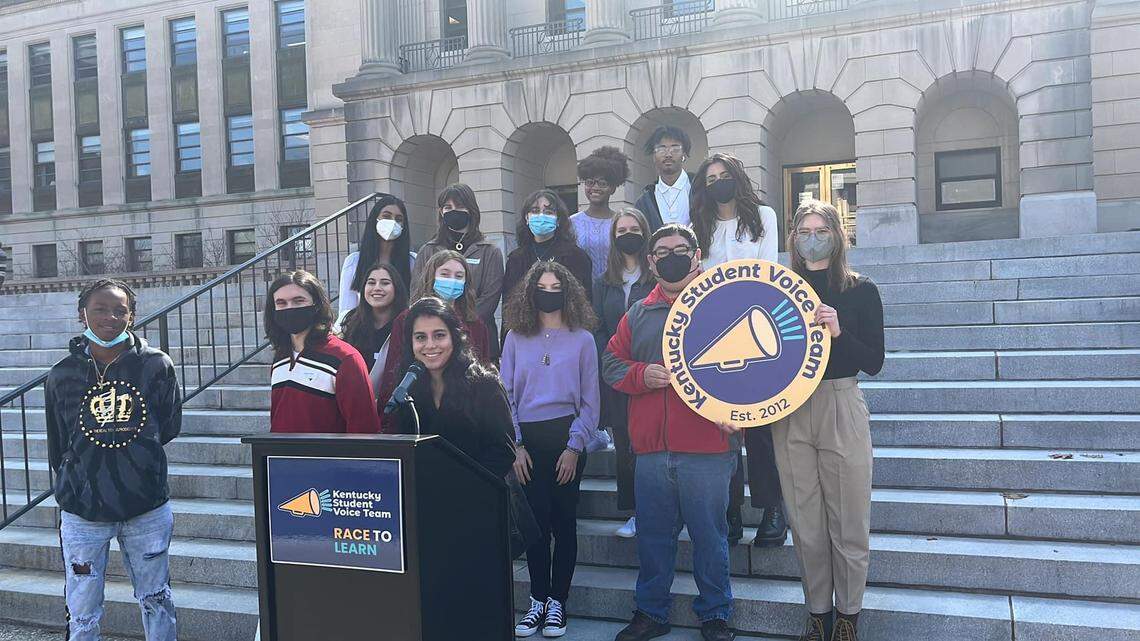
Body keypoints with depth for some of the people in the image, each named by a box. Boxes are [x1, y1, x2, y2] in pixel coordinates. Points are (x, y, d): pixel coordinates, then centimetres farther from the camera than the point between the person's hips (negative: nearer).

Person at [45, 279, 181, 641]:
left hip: (148, 508, 0)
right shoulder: (62, 375, -3)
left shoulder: (157, 366, -7)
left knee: (157, 601, 16)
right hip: (82, 511, 0)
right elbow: (57, 447, 8)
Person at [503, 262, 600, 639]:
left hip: (565, 436, -1)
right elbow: (506, 395, 5)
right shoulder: (516, 338, 6)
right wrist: (515, 446, -3)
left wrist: (574, 447, -7)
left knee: (563, 521, 3)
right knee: (535, 521, 3)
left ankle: (557, 602, 15)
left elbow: (589, 401, 1)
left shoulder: (582, 339, 2)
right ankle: (538, 600, 15)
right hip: (526, 439, 1)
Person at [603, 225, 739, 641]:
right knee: (653, 535, 14)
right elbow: (611, 362, 12)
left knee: (709, 535, 8)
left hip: (708, 449, -3)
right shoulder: (638, 315, 13)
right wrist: (641, 375, -8)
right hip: (651, 450, 4)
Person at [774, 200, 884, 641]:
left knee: (848, 523, 4)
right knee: (805, 524, 9)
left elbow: (874, 362, -3)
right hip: (789, 413, 2)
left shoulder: (861, 291, 2)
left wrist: (838, 331, -19)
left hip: (842, 410, -2)